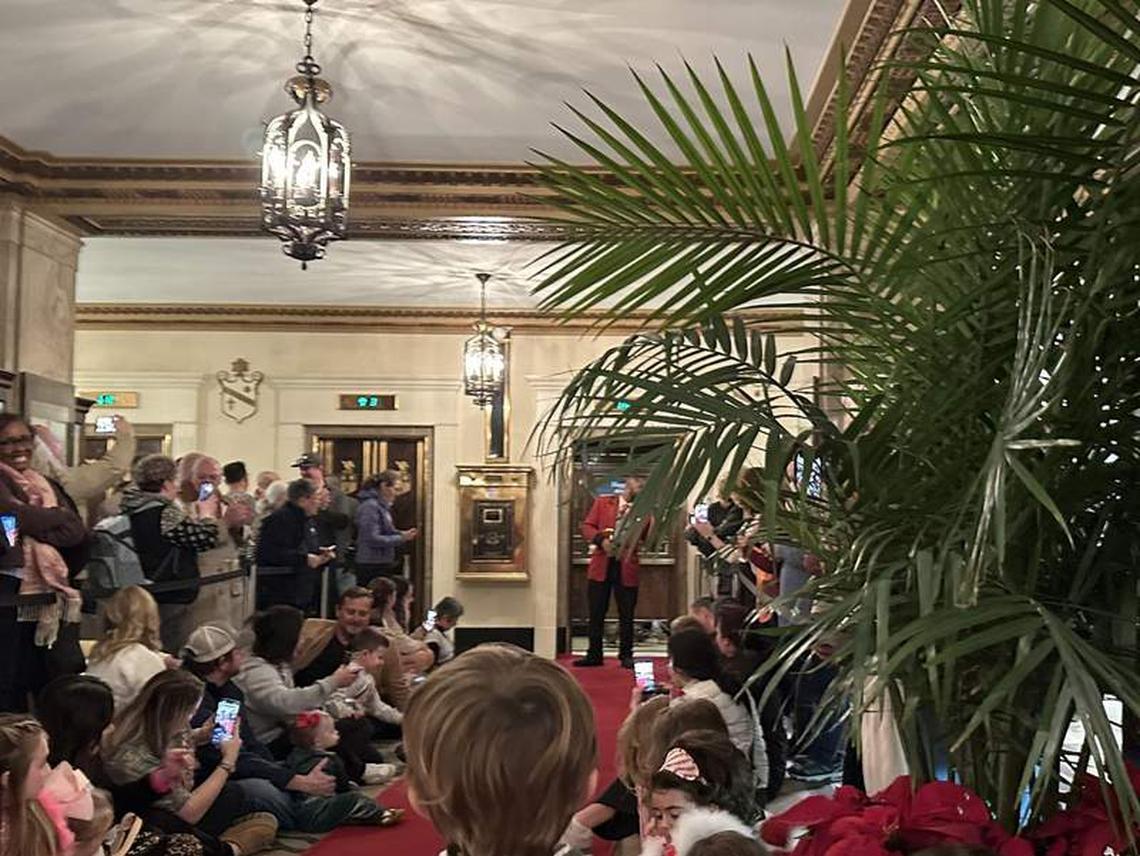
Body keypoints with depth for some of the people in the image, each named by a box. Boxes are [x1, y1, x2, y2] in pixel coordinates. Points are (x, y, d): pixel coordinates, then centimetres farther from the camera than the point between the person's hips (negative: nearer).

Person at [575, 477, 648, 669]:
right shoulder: (603, 503, 8)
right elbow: (587, 526, 3)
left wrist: (637, 543, -16)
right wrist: (601, 539, -12)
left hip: (627, 567, -1)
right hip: (601, 565, 1)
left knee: (626, 615, 5)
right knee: (596, 613, 6)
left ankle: (626, 655, 16)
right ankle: (594, 655, 16)